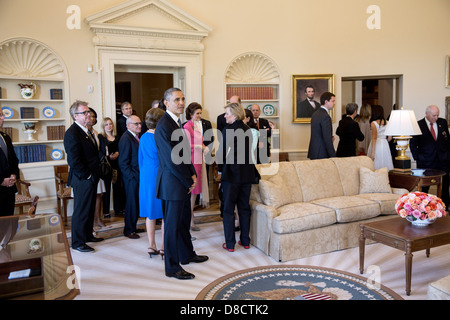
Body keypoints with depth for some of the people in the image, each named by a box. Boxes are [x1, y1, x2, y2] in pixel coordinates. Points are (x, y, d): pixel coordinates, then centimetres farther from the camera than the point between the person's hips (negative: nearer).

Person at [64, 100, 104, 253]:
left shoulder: (86, 130, 13)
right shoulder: (72, 133, -18)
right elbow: (74, 161, -23)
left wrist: (94, 175, 12)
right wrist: (87, 176, -16)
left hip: (91, 179, 9)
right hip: (82, 180, -9)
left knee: (89, 209, 19)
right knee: (81, 211, 1)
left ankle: (88, 235, 34)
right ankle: (78, 242, 13)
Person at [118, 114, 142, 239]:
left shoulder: (136, 136, 12)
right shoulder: (126, 139, -16)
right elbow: (123, 162, -18)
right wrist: (132, 176, -18)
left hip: (138, 177, 9)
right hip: (132, 177, -9)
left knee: (136, 203, 15)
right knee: (132, 204, 1)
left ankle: (132, 227, 28)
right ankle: (128, 230, 14)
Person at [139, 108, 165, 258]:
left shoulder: (143, 137, 7)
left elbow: (140, 160, 13)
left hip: (146, 178, 7)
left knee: (150, 213, 13)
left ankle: (151, 246, 20)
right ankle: (164, 247, 8)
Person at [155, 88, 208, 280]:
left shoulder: (177, 122, 14)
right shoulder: (164, 126, -18)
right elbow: (171, 160, -21)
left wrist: (192, 174, 7)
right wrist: (188, 182, -13)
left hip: (184, 182, 10)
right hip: (172, 184, -10)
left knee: (184, 221, 21)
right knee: (172, 225, 1)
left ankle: (187, 255, 38)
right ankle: (172, 267, 13)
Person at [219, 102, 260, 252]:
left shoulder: (228, 130, -13)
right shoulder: (247, 129, 6)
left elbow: (225, 152, -12)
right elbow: (250, 151, 12)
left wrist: (221, 168, 3)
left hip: (232, 174, -6)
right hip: (247, 174, 6)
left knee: (228, 209, 4)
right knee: (244, 208, 14)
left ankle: (230, 244, 9)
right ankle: (245, 241, 21)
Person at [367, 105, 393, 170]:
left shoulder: (374, 123, -10)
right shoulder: (387, 122, 7)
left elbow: (374, 138, -14)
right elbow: (390, 137, 9)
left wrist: (372, 152, -14)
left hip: (376, 145, -6)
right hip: (385, 145, 6)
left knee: (376, 166, -2)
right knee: (385, 165, 8)